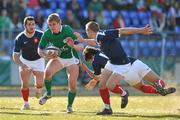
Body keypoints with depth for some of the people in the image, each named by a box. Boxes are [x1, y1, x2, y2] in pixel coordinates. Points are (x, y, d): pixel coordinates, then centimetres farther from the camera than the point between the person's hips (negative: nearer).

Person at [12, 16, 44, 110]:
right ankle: (26, 103, 11)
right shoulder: (19, 38, -19)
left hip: (38, 61, 0)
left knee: (39, 84, -12)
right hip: (25, 61, 0)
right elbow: (15, 56, -16)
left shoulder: (40, 35, -19)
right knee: (25, 84, -10)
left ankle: (38, 89, 26)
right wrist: (21, 65, -34)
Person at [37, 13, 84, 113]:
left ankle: (69, 106, 13)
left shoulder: (68, 31, -26)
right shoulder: (47, 34, -17)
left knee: (72, 85, -11)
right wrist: (47, 55, -28)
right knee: (47, 72, -27)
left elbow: (81, 47, -27)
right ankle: (48, 94, -1)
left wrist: (73, 46, -48)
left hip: (71, 59, -2)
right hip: (57, 57, 2)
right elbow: (40, 50, -6)